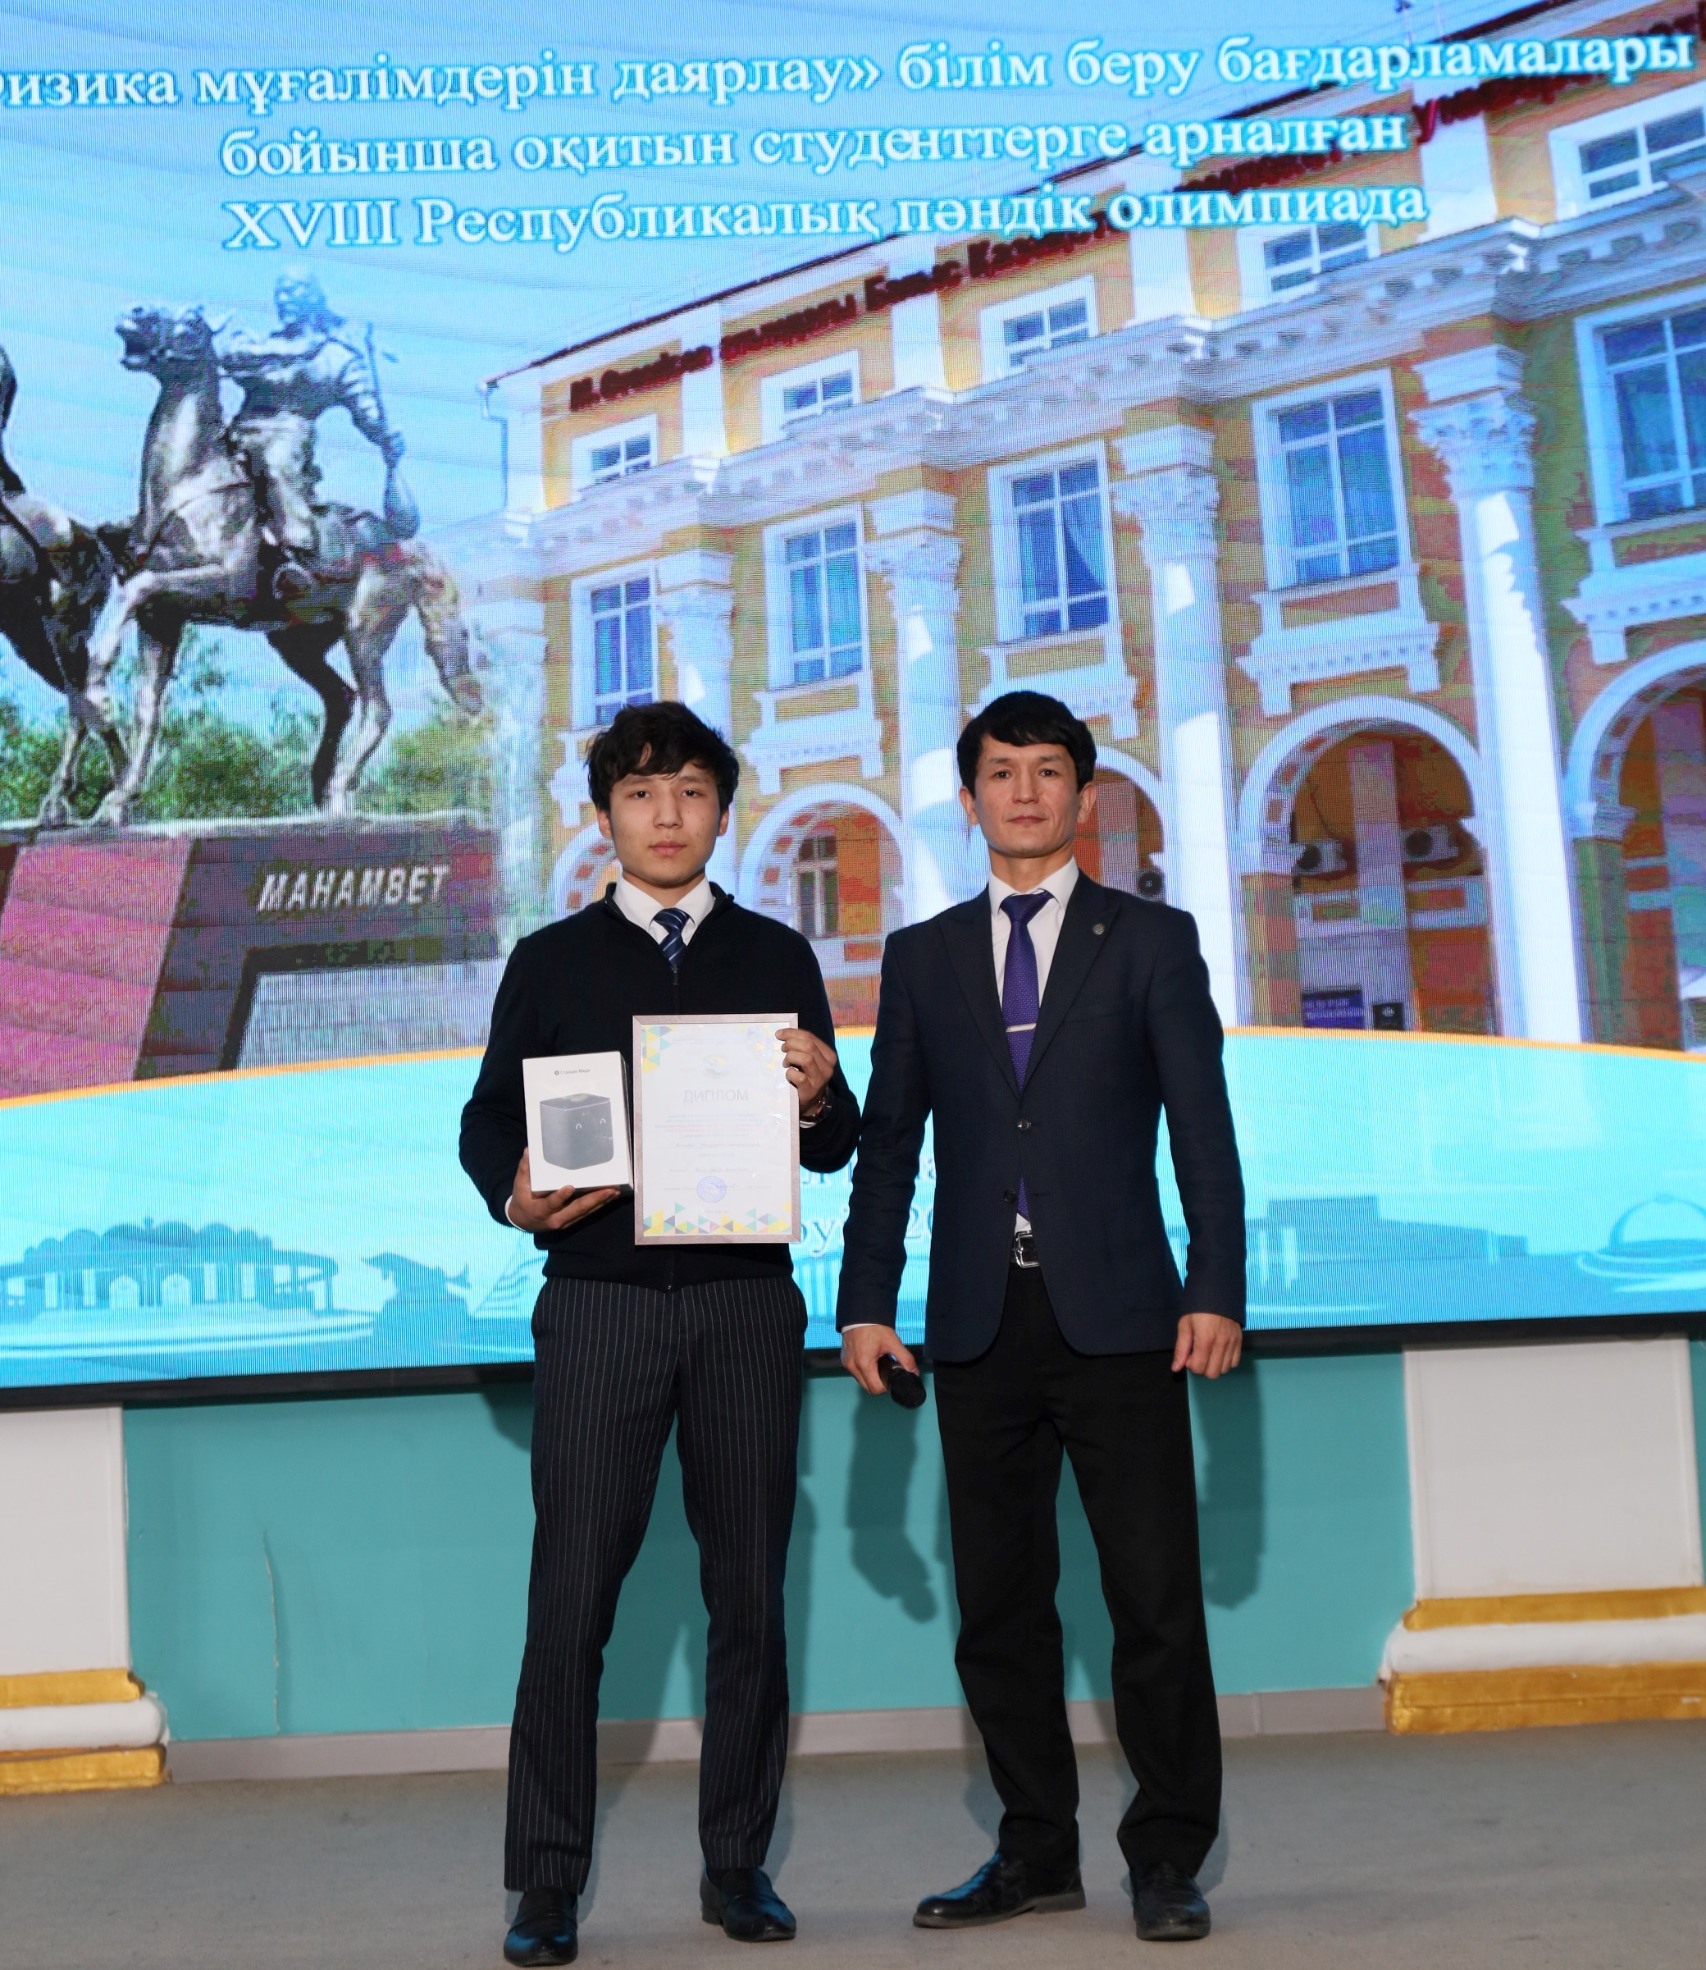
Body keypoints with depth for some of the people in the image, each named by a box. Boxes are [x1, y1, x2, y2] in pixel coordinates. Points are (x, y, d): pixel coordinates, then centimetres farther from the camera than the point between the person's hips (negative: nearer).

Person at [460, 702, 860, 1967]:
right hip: (600, 1302, -1)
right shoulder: (552, 961, 10)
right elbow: (489, 1117, 7)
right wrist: (515, 1192, -13)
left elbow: (835, 1150, 9)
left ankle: (738, 1863, 20)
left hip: (747, 1301, 1)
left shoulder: (777, 957, 11)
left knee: (749, 1590, 7)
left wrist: (820, 1095, -13)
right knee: (572, 1592, -2)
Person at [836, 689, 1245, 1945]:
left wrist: (1216, 1290, -8)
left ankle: (1169, 1857, 15)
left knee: (1156, 1596, 0)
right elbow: (889, 1141, 10)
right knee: (999, 1600, 9)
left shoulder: (1152, 940, 6)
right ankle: (1037, 1851, 22)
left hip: (1116, 1316, -2)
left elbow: (1202, 1127, 1)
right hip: (979, 1322, 3)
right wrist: (867, 1299, 3)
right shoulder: (922, 956, 13)